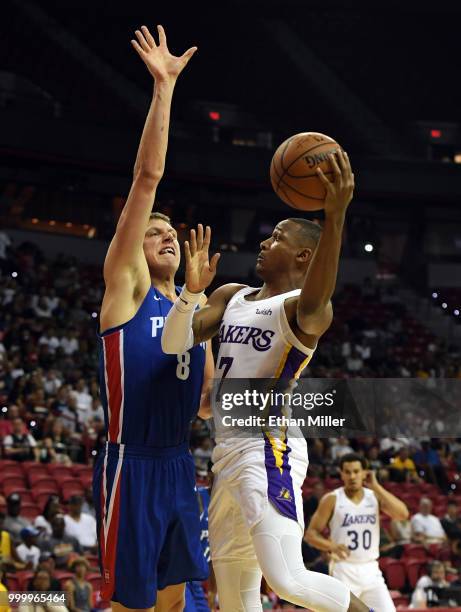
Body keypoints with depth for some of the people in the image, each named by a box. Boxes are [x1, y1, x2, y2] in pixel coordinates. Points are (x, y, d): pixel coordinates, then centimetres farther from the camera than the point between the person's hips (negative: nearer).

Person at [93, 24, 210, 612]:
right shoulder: (126, 284, -2)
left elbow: (207, 398, 19)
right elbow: (147, 178, -9)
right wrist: (164, 86, -14)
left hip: (178, 465, 7)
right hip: (131, 467, -7)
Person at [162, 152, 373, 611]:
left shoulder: (301, 306, -9)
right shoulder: (231, 298, 16)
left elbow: (312, 305, -35)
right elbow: (174, 343, 7)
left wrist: (335, 217, -49)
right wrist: (192, 290, -13)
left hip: (267, 453, -8)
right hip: (229, 452, 8)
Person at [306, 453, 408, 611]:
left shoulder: (375, 496, 6)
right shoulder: (332, 500, -2)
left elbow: (402, 514, -10)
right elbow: (311, 533, -2)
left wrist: (376, 487, -11)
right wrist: (331, 546, -22)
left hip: (370, 570, 3)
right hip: (343, 570, -3)